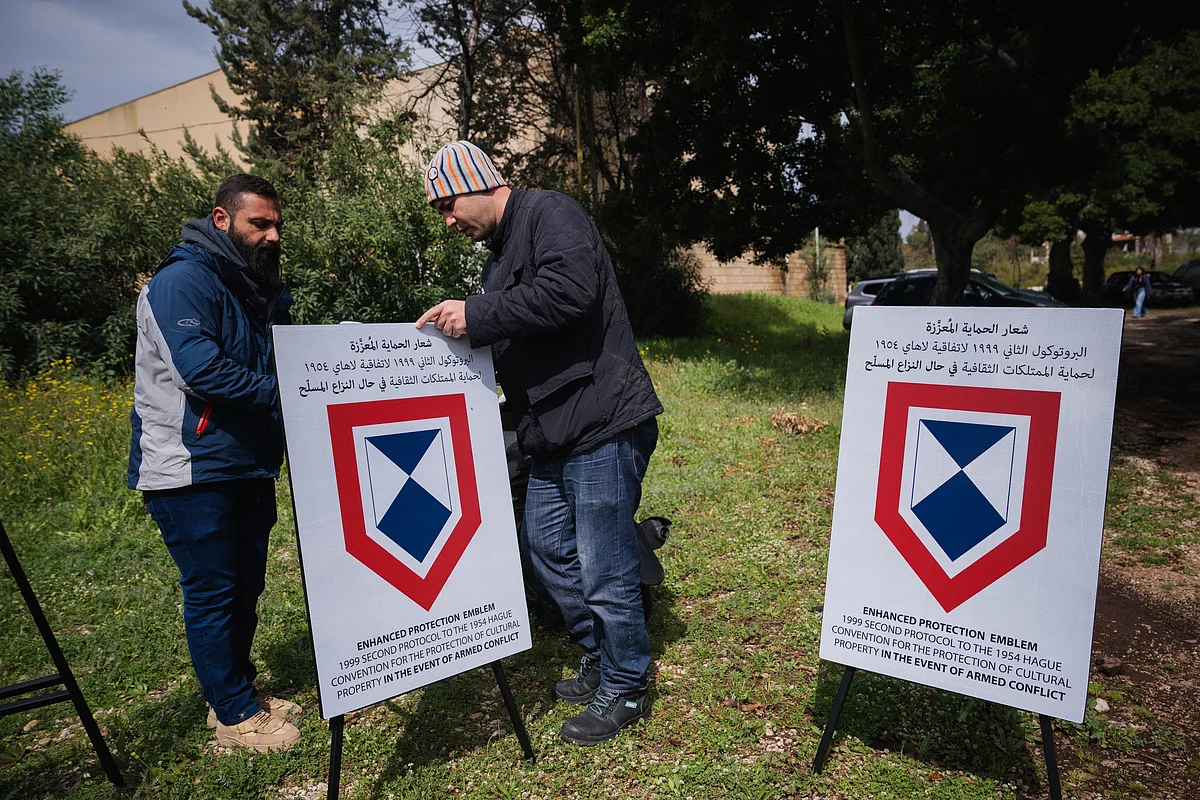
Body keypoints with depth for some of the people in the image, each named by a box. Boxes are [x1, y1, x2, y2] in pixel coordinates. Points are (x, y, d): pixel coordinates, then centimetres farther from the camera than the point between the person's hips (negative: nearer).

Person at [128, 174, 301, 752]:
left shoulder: (264, 290, 15)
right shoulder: (184, 281, -13)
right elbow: (201, 369, -24)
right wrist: (282, 392, -21)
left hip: (250, 467, 9)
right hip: (191, 471, -8)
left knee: (245, 588, 16)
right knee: (212, 592, 2)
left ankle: (239, 693, 32)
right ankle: (236, 715, 16)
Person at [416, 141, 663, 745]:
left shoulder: (549, 213, -8)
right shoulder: (502, 249, 21)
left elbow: (571, 289, -27)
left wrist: (476, 314, -23)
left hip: (601, 427, -10)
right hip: (554, 436, 10)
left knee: (603, 569, -1)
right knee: (548, 548, 18)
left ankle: (625, 691, 21)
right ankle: (599, 663, 37)